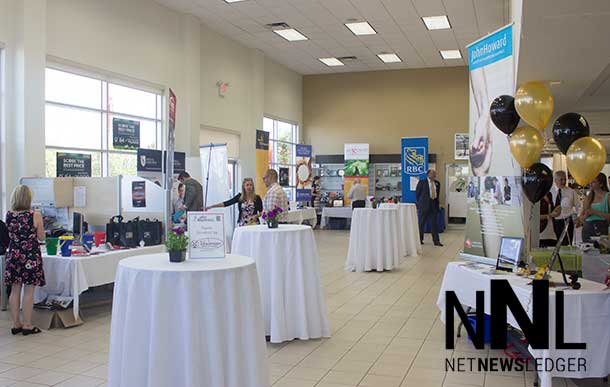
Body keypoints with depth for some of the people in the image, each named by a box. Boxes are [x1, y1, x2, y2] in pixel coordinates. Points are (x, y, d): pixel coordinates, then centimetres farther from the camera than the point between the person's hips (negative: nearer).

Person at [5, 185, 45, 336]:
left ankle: (16, 324, 20)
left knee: (15, 290, 12)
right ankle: (27, 325, 9)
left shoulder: (8, 215, -1)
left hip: (13, 255, 4)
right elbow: (41, 237, -3)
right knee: (29, 291, 3)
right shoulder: (35, 216, -13)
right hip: (31, 256, -4)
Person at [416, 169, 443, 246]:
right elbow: (417, 193, 1)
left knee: (435, 223, 3)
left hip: (434, 205, 4)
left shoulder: (437, 183, 11)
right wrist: (418, 204, -2)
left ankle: (436, 241, 6)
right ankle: (420, 239, 14)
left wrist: (436, 202, 11)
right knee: (421, 223, 3)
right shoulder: (422, 182, -2)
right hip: (424, 205, -4)